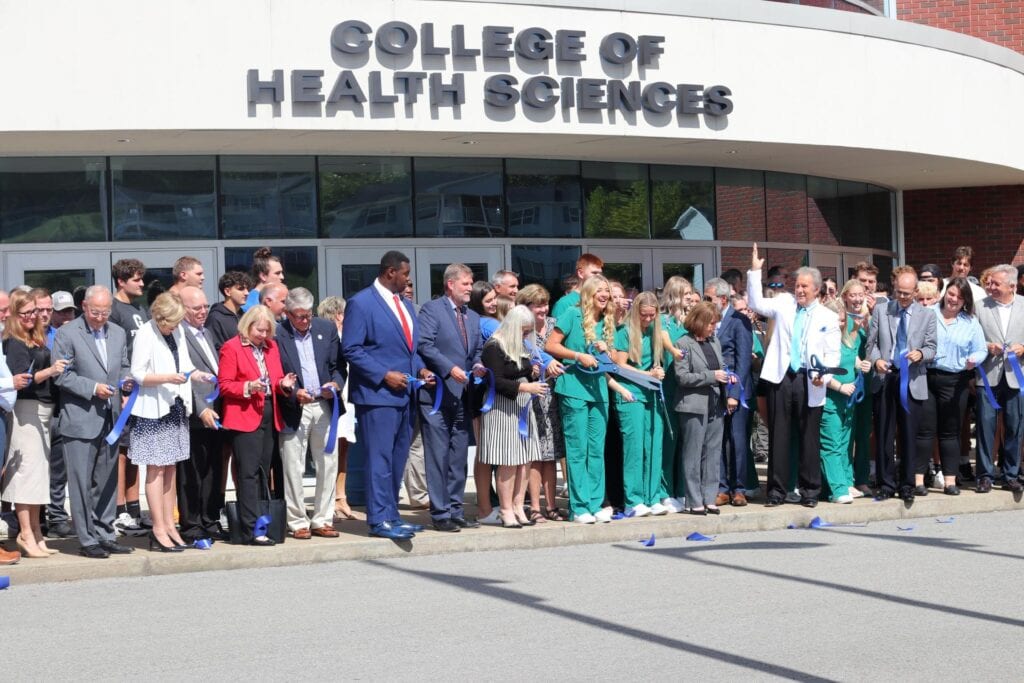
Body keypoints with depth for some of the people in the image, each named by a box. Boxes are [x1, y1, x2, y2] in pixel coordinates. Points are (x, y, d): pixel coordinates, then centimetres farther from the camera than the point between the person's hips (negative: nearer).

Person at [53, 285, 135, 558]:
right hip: (80, 420, -5)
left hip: (110, 419, 6)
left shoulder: (118, 334, 12)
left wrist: (125, 381, -1)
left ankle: (105, 534, 19)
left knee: (107, 481, 11)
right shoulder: (67, 334, -5)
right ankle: (87, 539, 4)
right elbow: (62, 375, -9)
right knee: (82, 482, -2)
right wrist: (93, 388, -17)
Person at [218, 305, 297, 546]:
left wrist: (283, 384, -1)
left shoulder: (271, 347, 14)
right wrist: (248, 387, -22)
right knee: (249, 473, -10)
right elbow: (224, 385, -7)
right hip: (245, 417, -7)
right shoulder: (231, 348, -4)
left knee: (263, 472, 9)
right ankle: (250, 530, -11)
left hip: (268, 416, 7)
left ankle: (260, 524, 14)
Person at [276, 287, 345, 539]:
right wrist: (294, 393, -17)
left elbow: (338, 365, 10)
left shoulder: (327, 328, 8)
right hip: (293, 410, -4)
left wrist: (335, 384, -9)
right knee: (293, 469, 0)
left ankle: (322, 521, 15)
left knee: (328, 465, 6)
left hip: (324, 406, 4)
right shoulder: (276, 335, -5)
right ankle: (298, 523, 9)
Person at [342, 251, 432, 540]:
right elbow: (351, 350, -13)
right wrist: (384, 375, -17)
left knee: (397, 460, 11)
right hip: (377, 394, -8)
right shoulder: (361, 303, -8)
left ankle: (391, 515, 18)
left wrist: (420, 369, 4)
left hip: (405, 394, 8)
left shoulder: (406, 304, 17)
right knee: (380, 459, -6)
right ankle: (379, 520, -2)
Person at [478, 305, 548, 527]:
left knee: (524, 460, 3)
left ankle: (518, 508, 8)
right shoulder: (494, 348, -10)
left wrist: (533, 373, 6)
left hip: (523, 407, 8)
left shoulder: (522, 346, 17)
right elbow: (496, 382, -17)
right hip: (502, 408, -8)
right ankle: (506, 511, -3)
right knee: (508, 462, -9)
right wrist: (525, 387, -22)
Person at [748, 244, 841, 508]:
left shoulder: (828, 318, 6)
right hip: (781, 377, 1)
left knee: (809, 437, 2)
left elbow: (833, 354, 3)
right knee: (778, 435, 3)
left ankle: (809, 491, 12)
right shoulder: (784, 303, 12)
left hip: (809, 382, -1)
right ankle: (777, 490, 10)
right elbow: (757, 303, 8)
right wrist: (755, 272, 0)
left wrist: (824, 376, -14)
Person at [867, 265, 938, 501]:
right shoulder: (881, 310, 9)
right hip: (885, 378, 1)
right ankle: (886, 484, 12)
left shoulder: (927, 315, 6)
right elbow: (872, 342, 9)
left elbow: (931, 348, 5)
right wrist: (876, 359, -10)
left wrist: (921, 353, -17)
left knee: (909, 435, 2)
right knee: (883, 434, 3)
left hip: (912, 381, -1)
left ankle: (907, 486, 12)